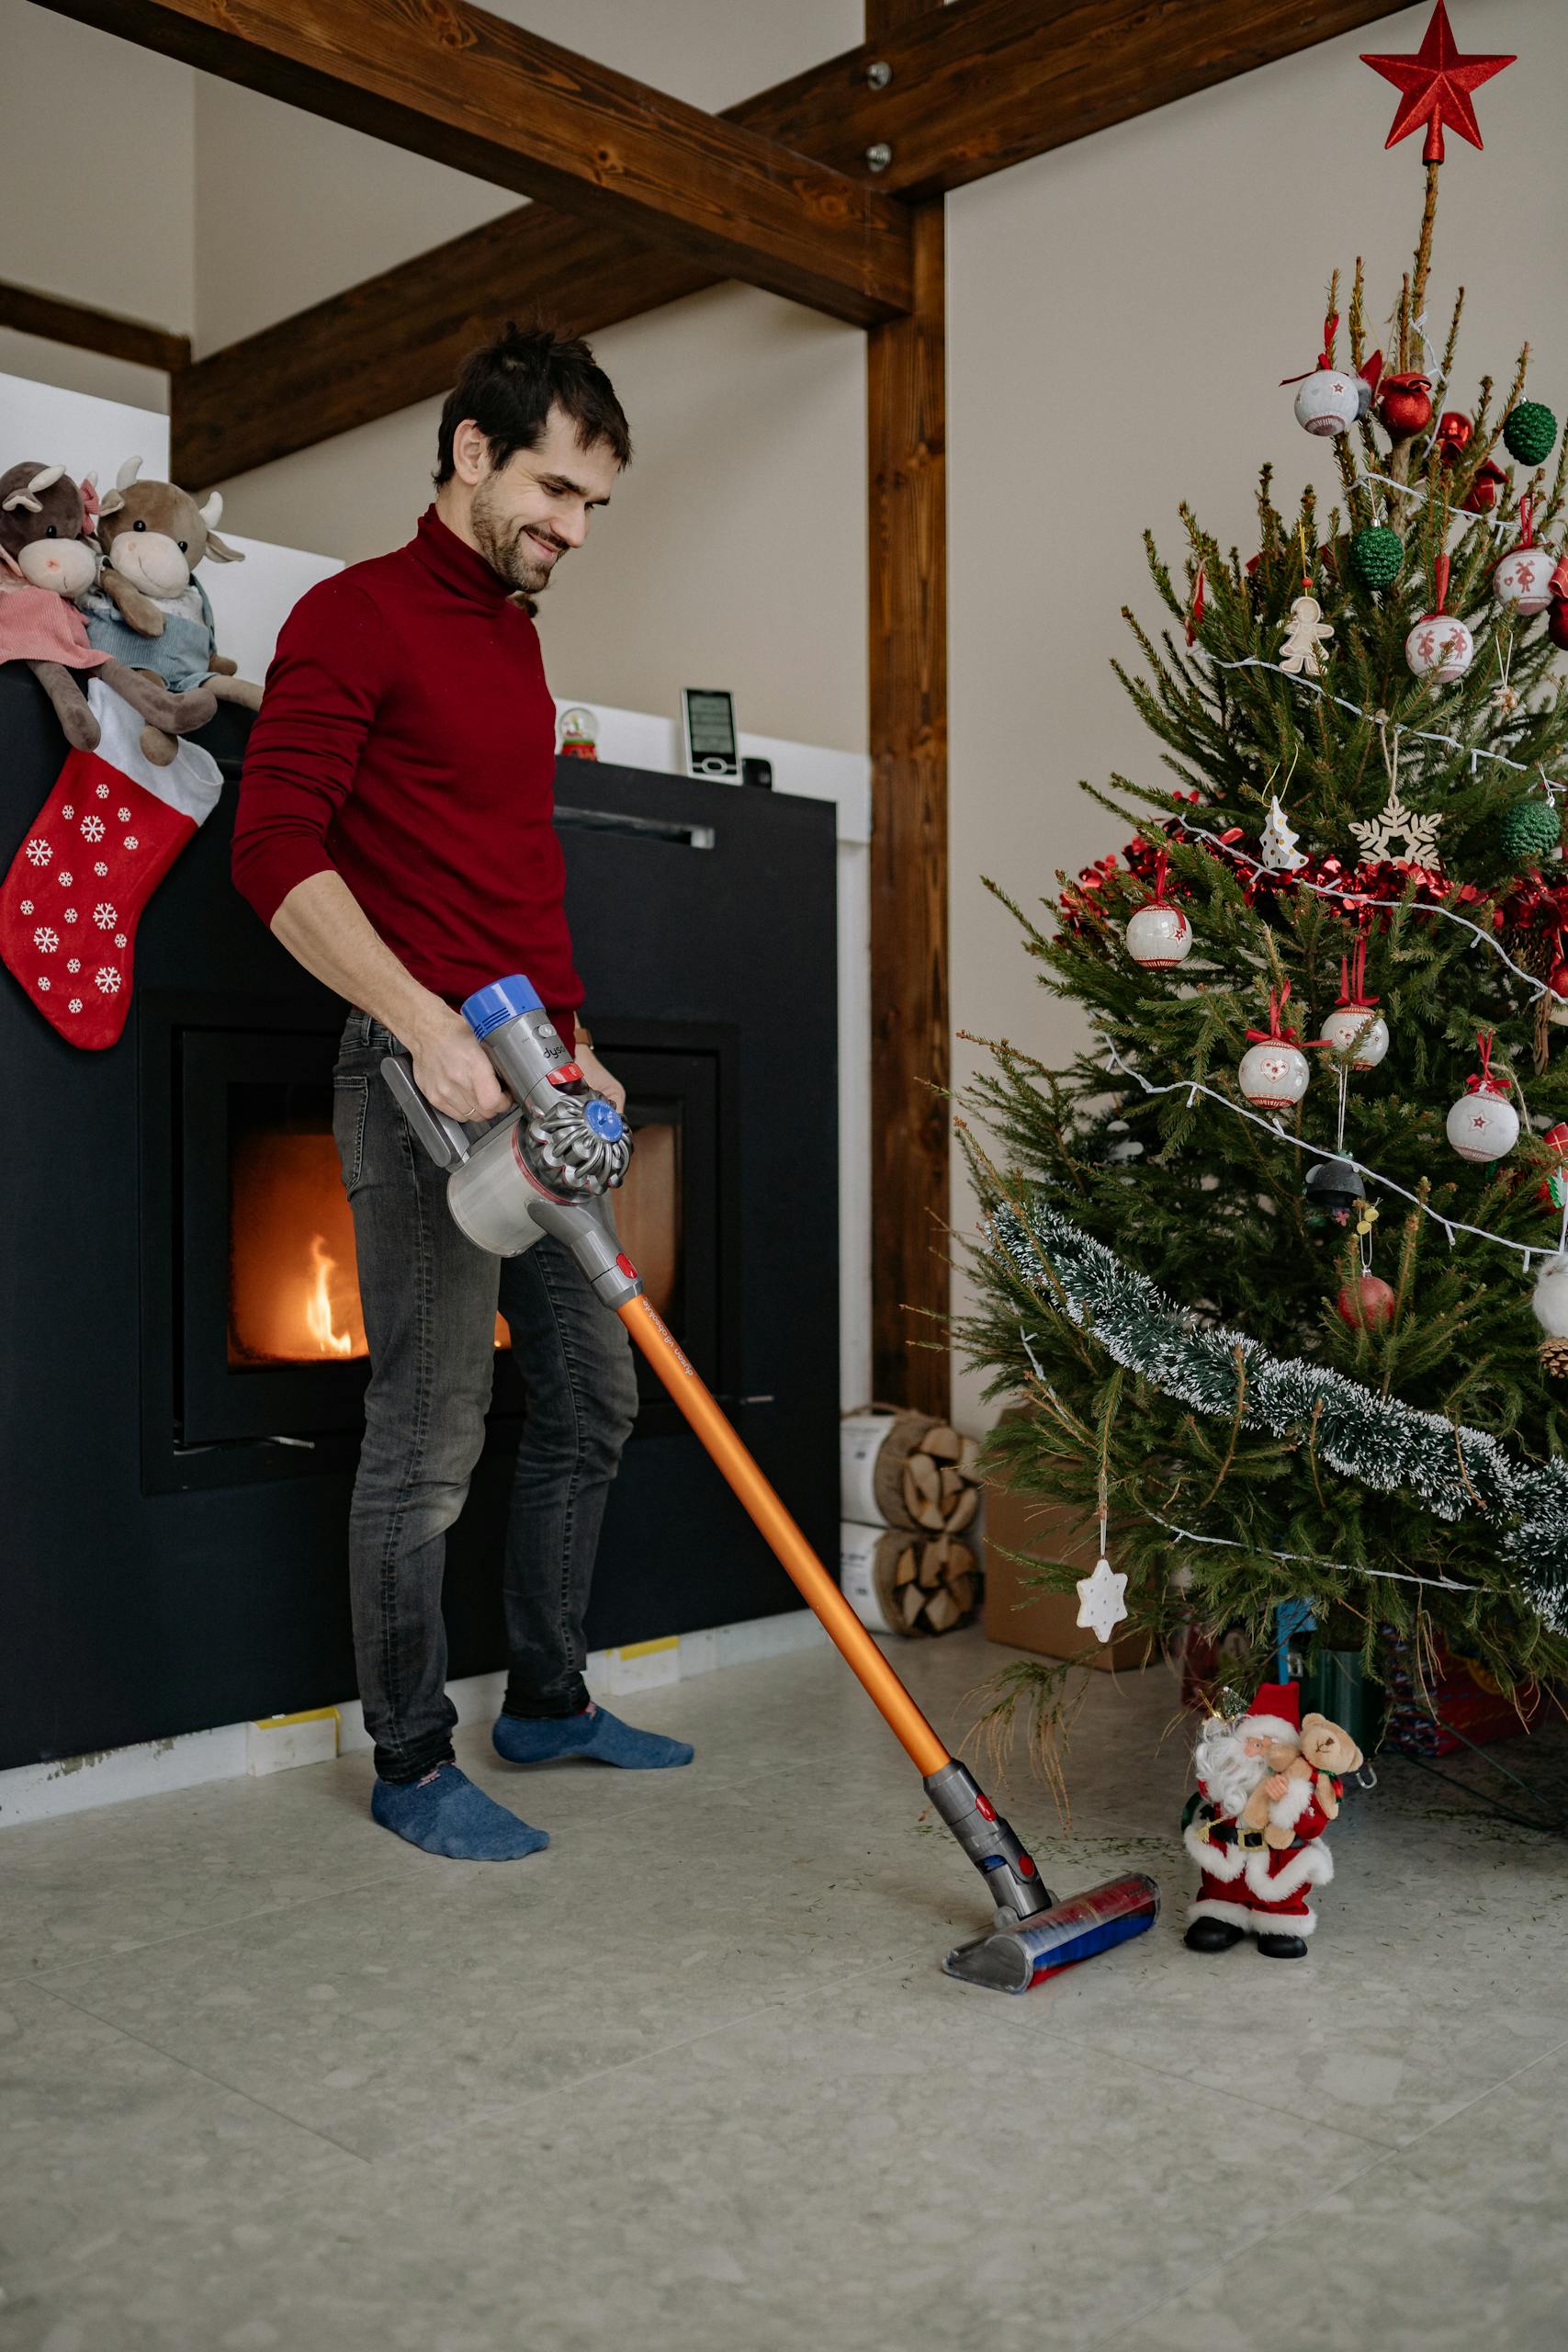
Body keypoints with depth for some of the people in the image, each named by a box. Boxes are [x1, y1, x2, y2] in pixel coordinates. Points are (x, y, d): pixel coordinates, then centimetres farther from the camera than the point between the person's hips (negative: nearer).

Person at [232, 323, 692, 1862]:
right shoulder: (355, 615, -6)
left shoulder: (515, 637, 19)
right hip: (422, 1083, -9)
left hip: (534, 1082, 9)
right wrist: (428, 1024, -25)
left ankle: (548, 1703, 29)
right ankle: (411, 1764, 13)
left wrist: (569, 1036, 14)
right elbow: (277, 852, -17)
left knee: (591, 1398, 14)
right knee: (430, 1435, -3)